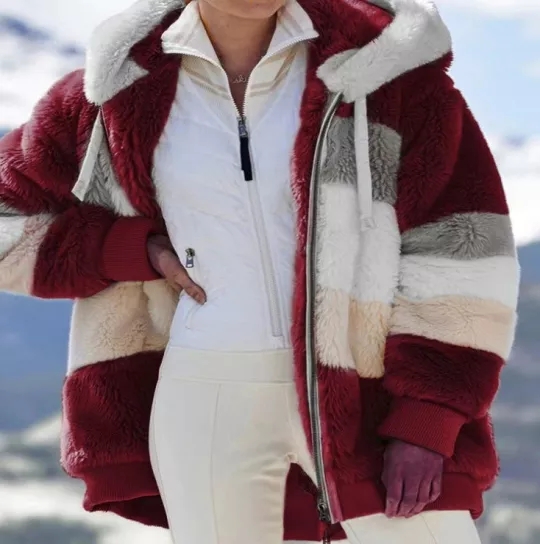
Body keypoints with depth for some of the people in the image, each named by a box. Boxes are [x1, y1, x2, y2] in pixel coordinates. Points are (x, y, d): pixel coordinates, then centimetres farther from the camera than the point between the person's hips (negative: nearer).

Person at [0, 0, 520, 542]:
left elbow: (458, 249, -8)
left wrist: (424, 426, -15)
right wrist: (140, 250, -5)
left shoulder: (376, 57, -6)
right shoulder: (125, 84, 0)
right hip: (210, 405, 1)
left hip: (365, 400, -1)